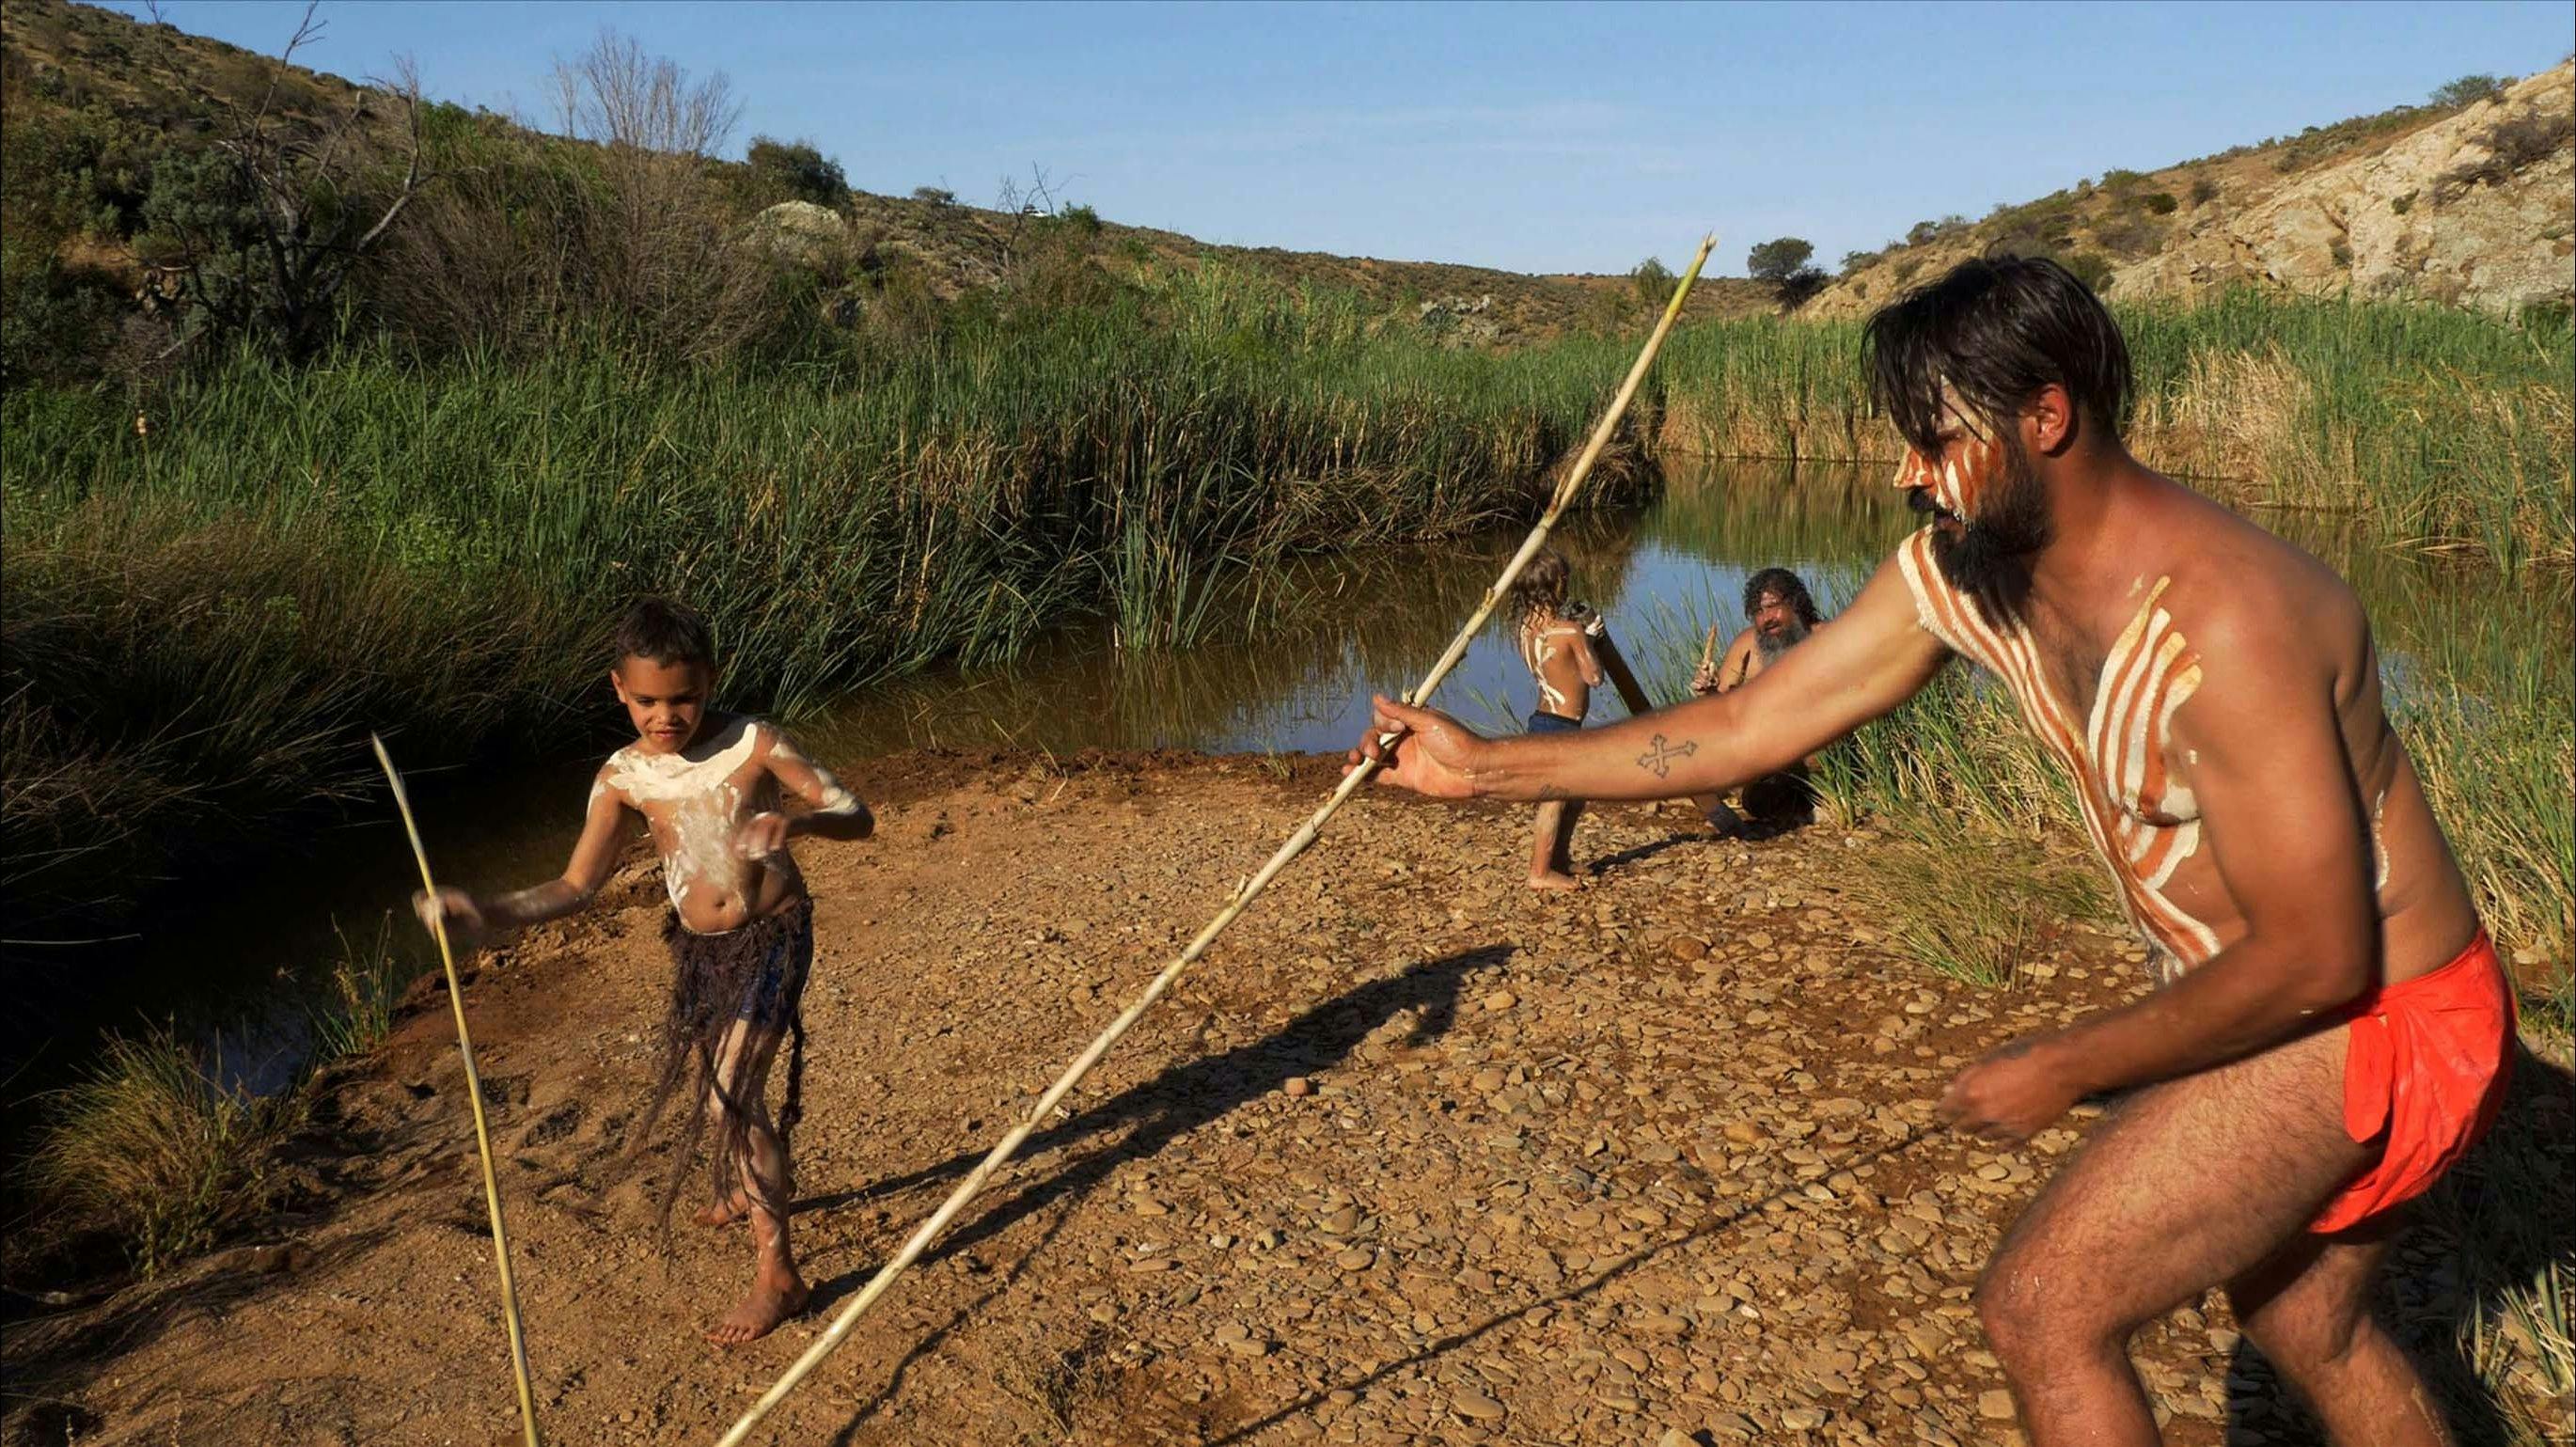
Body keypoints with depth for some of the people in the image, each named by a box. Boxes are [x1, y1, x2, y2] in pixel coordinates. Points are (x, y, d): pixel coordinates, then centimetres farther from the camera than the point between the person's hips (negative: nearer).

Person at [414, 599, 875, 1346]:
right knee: (706, 1075, 22)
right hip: (697, 946, 6)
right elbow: (577, 885, -6)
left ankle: (778, 1275, -5)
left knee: (733, 1091, -15)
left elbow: (858, 816, -16)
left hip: (772, 935, -6)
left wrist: (797, 818, -38)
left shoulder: (756, 745, -17)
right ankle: (747, 1188, 54)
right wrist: (485, 914, -22)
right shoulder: (625, 776, -8)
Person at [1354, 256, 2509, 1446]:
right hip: (2258, 998, 8)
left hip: (2368, 1026, -8)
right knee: (2310, 1332, 26)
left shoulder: (2221, 621, -33)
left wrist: (2061, 1069, -19)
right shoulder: (1956, 573, -8)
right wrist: (1485, 767, -6)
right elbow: (1747, 726, -4)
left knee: (2040, 1306, -12)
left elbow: (2314, 959, -29)